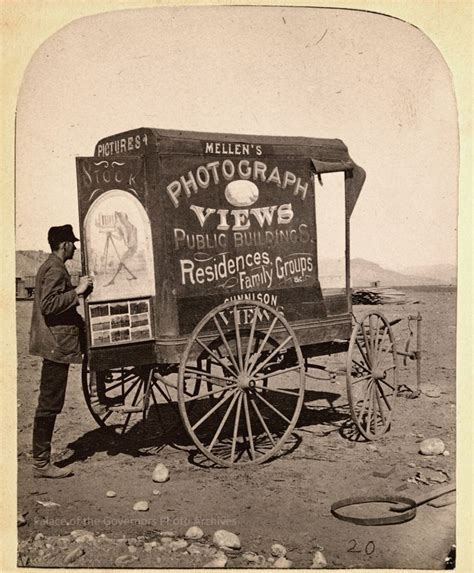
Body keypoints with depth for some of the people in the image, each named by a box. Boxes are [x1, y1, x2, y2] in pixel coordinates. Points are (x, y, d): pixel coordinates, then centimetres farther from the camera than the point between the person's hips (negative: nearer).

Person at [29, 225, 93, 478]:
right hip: (56, 344, -11)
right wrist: (77, 291, -23)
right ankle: (41, 462, 0)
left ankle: (41, 458, 22)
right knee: (49, 403, -6)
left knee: (49, 403, 15)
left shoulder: (49, 267, 18)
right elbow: (48, 305, -26)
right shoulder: (55, 270, -15)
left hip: (53, 344, 11)